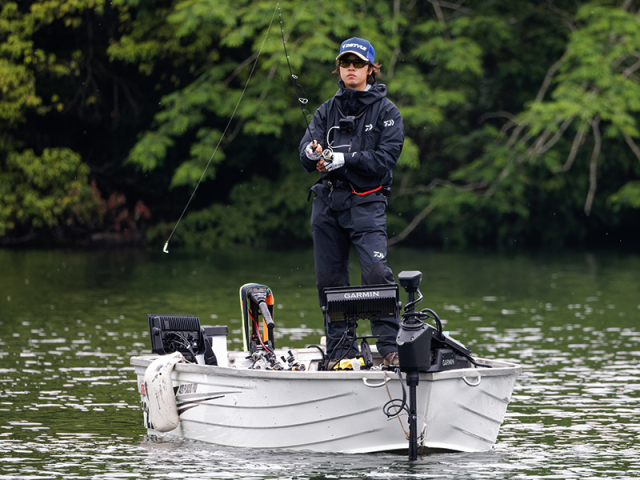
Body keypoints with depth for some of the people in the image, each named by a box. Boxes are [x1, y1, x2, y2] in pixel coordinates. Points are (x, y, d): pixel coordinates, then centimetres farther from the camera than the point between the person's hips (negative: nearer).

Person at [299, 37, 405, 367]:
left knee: (376, 272, -18)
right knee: (329, 279, 5)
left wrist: (342, 159, -17)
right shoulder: (327, 111, 15)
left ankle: (390, 346, -16)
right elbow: (306, 156, 5)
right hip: (327, 202, 4)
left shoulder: (385, 111, 3)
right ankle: (341, 350, 12)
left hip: (365, 203, -4)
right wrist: (313, 152, -19)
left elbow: (385, 159, -9)